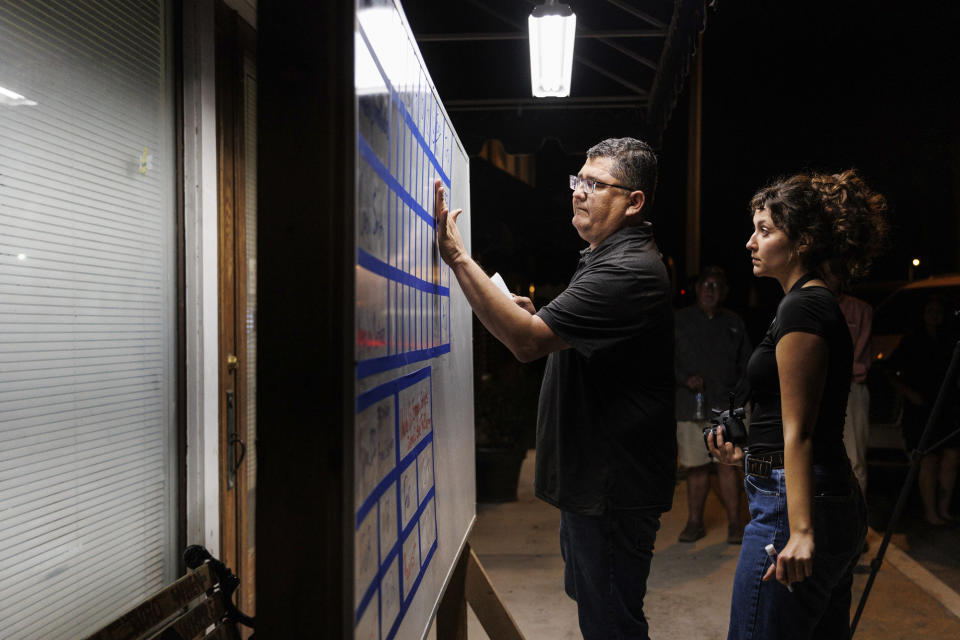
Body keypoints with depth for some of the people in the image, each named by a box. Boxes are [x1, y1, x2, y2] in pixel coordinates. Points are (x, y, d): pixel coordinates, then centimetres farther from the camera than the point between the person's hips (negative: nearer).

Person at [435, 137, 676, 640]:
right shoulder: (609, 258, 15)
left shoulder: (629, 270, -22)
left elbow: (527, 342, -29)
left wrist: (456, 257, -28)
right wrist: (536, 317, 5)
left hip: (613, 486, -11)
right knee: (590, 598, 25)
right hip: (590, 475, 11)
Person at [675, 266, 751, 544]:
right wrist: (685, 379, -11)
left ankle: (734, 523, 6)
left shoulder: (734, 323, 12)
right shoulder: (679, 321, 7)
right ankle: (695, 522, 16)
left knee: (728, 464, -4)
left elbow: (746, 362, 16)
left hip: (725, 407, 0)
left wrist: (740, 394, 3)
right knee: (696, 467, 4)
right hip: (690, 406, 0)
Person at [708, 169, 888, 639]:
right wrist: (750, 455, 27)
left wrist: (800, 532, -23)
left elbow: (799, 432, -21)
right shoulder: (824, 304, 16)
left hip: (791, 508, -11)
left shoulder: (801, 307, -14)